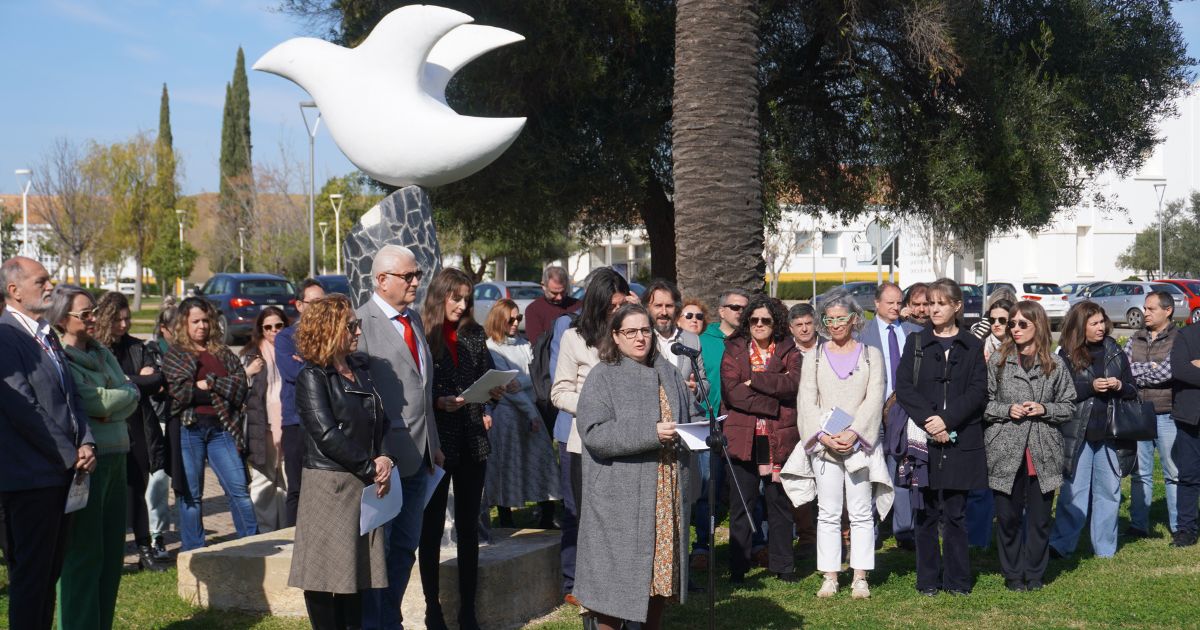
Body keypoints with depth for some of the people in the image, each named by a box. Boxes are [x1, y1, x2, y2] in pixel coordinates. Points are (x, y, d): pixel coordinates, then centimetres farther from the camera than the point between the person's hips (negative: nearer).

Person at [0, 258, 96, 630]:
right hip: (30, 477, -8)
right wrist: (71, 456, -12)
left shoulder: (48, 336, 15)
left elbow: (71, 397, 16)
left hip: (62, 473, 8)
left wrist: (86, 443, -1)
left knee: (50, 570, 14)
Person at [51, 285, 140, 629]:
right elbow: (93, 400, -17)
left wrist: (106, 411, -9)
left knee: (112, 552, 11)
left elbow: (132, 394, 6)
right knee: (84, 553, -1)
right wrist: (119, 398, 0)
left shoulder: (102, 353, 14)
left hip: (116, 458, 8)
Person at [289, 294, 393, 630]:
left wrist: (385, 458, -5)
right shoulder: (312, 377, -8)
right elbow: (327, 436, -16)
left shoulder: (361, 368, 12)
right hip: (330, 486, -7)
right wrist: (371, 470, -13)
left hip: (367, 485, 7)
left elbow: (381, 421, 14)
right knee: (326, 575, -1)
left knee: (359, 573, 10)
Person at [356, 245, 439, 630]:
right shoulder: (361, 322, -11)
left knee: (405, 547, 15)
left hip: (418, 454, 8)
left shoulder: (414, 320, 14)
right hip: (385, 456, -8)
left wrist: (433, 442, 16)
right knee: (377, 548, 1)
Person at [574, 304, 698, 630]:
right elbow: (594, 433, -17)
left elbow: (691, 417, 24)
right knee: (618, 573, -3)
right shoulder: (603, 377, -5)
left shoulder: (668, 373, 14)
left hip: (666, 494, 6)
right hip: (621, 498, -6)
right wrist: (650, 434, -23)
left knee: (660, 566, 11)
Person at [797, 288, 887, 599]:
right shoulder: (815, 357, 10)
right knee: (828, 513, 2)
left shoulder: (871, 355, 7)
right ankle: (829, 577, 6)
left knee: (861, 512, 0)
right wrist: (824, 435, -11)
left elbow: (874, 399, -1)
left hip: (859, 443, -1)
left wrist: (853, 433, -14)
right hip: (824, 443, 1)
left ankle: (860, 577, 5)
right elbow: (807, 401, 4)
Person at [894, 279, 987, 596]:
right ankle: (928, 579, 10)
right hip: (923, 438, 0)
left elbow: (978, 391, -1)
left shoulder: (972, 346, 8)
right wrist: (928, 420, -14)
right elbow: (903, 388, -1)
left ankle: (956, 580, 10)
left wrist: (947, 420, -14)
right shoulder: (916, 342, 9)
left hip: (960, 440, 0)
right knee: (926, 512, 3)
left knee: (955, 513, 2)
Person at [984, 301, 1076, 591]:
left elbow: (1068, 406, 7)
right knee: (1008, 516, 4)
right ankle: (1013, 574, 18)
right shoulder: (997, 361, 2)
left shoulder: (1055, 364, 3)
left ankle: (1034, 573, 21)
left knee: (1040, 517, 6)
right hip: (1006, 452, 0)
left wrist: (1044, 409, -11)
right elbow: (983, 403, 3)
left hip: (1043, 452, 1)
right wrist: (1007, 410, -14)